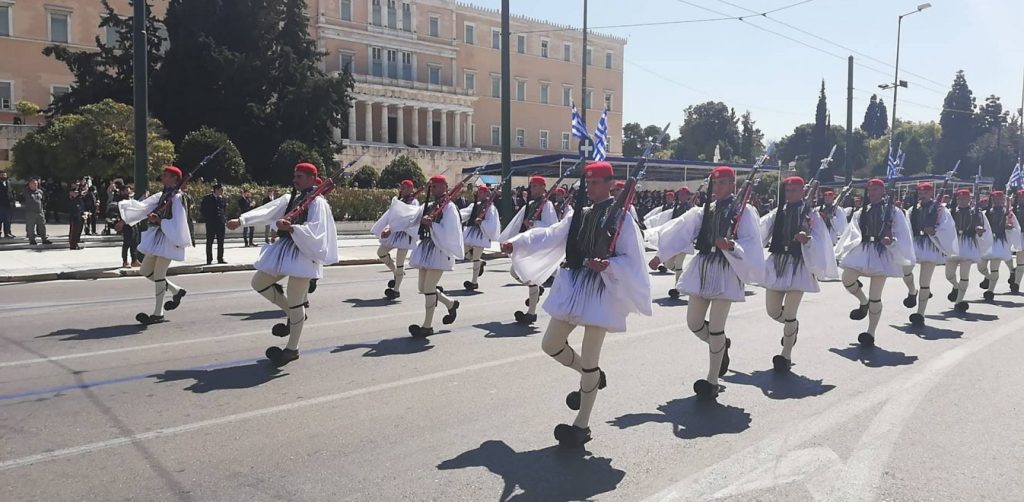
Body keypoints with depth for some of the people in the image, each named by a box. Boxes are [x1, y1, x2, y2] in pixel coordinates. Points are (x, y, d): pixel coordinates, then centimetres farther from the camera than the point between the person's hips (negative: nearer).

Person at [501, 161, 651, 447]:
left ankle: (582, 425, 11)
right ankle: (593, 378, 36)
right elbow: (550, 235, 4)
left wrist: (608, 265, -29)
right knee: (550, 345, 11)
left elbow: (631, 259, -10)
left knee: (589, 359, -3)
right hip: (573, 285, 7)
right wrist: (517, 243, -8)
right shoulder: (580, 215, 11)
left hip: (600, 290, -7)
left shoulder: (622, 217, -7)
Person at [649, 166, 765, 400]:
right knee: (694, 323, 7)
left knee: (715, 327, -5)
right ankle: (721, 346, 39)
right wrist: (660, 255, 8)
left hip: (726, 271, -5)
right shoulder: (704, 210, 12)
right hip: (702, 268, 5)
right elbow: (681, 231, 10)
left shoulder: (744, 211, -2)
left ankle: (712, 381, 8)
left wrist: (731, 246, -29)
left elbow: (750, 243, -10)